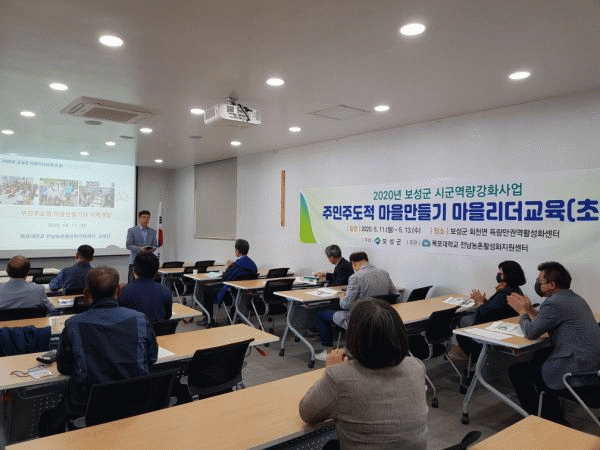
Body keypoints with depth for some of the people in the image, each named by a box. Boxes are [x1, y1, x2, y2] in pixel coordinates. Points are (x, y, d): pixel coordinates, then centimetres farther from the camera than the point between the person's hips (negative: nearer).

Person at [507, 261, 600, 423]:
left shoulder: (554, 303, -19)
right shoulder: (574, 298, 12)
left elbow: (531, 333, -10)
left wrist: (522, 312, 5)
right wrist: (529, 309, 17)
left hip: (575, 372, -10)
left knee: (516, 370, 1)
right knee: (540, 356, 30)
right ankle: (552, 417, 36)